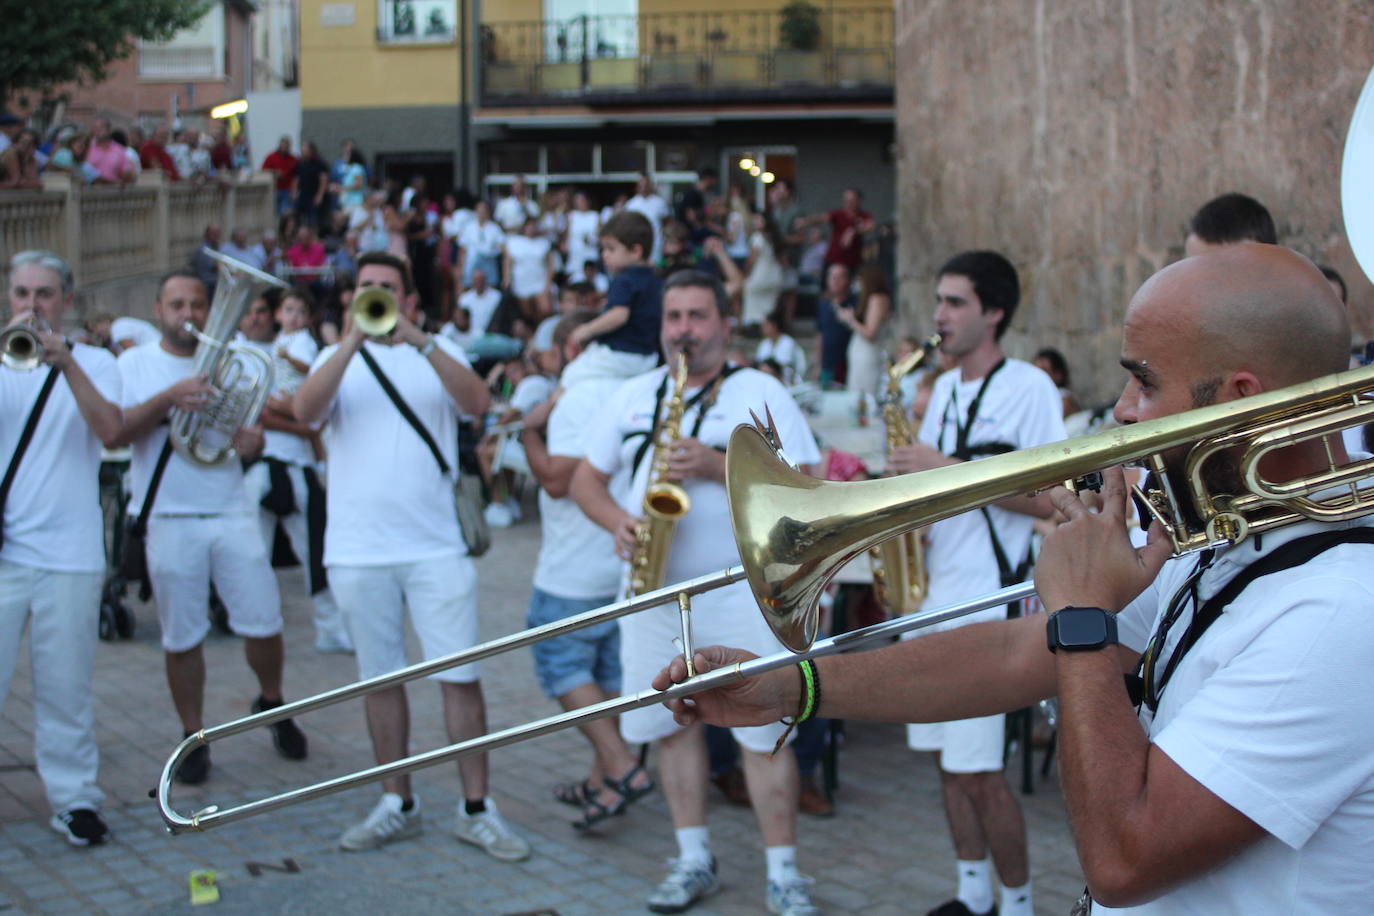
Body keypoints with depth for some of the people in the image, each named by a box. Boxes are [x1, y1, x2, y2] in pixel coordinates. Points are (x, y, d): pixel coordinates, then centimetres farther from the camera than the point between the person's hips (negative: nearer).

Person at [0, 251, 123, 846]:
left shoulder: (93, 363, 8)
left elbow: (109, 428, -10)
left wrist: (65, 361, -19)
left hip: (69, 553, -1)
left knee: (65, 688, 2)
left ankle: (74, 799, 12)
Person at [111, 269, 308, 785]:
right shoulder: (134, 364, 4)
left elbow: (250, 426, 16)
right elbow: (116, 433, -10)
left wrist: (251, 441, -8)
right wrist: (169, 398, -24)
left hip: (231, 514, 2)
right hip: (169, 519, -2)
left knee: (264, 625, -2)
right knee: (181, 639, 2)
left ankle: (271, 703, 24)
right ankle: (194, 738, 16)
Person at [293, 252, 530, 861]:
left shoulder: (438, 354, 8)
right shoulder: (337, 359, 10)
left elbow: (476, 403, -12)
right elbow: (305, 411, -10)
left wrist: (418, 341, -23)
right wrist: (352, 342, -19)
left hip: (436, 546, -1)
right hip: (358, 550, 1)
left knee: (460, 675, -3)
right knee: (381, 677, 9)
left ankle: (476, 809, 5)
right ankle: (397, 805, 20)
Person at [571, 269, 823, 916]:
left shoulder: (761, 394, -2)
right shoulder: (634, 396, 11)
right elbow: (586, 479, 14)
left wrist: (717, 466, -21)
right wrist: (618, 521, -7)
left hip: (742, 591, -5)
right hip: (654, 591, 5)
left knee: (763, 733, -5)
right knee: (671, 724, 9)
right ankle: (694, 861, 22)